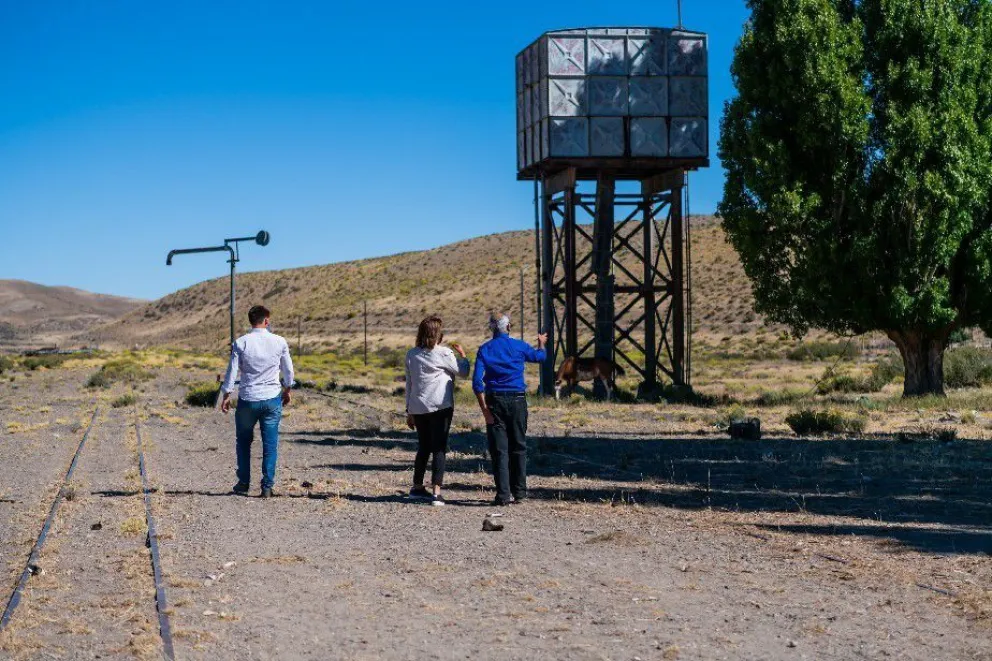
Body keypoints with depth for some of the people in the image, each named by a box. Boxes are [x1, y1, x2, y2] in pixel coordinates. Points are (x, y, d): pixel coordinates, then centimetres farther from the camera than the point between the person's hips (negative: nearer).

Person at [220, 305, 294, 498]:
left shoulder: (241, 343, -5)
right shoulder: (279, 342, -1)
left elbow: (232, 371, -4)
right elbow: (288, 370, 9)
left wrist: (226, 395, 7)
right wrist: (287, 390, 25)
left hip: (247, 399, 0)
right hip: (272, 399, 0)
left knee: (244, 442, 16)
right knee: (270, 444, 4)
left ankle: (243, 483, 20)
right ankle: (267, 486, 2)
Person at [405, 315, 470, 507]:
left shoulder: (412, 354, 8)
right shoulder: (444, 353, -8)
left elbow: (409, 383, 12)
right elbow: (463, 372, 1)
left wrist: (409, 411, 18)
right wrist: (462, 354, 19)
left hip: (418, 408, 5)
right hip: (440, 406, -5)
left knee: (423, 447, 20)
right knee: (439, 448, -4)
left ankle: (417, 487, 28)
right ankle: (436, 491, -12)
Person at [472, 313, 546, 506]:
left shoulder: (484, 350, 0)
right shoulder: (519, 346, 1)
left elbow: (477, 382, -8)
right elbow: (540, 356, 22)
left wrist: (485, 409, -5)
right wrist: (541, 344, 44)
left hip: (495, 401, 0)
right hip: (517, 400, 1)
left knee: (499, 449, 1)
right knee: (518, 447, 11)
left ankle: (503, 494, -4)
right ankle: (519, 492, 13)